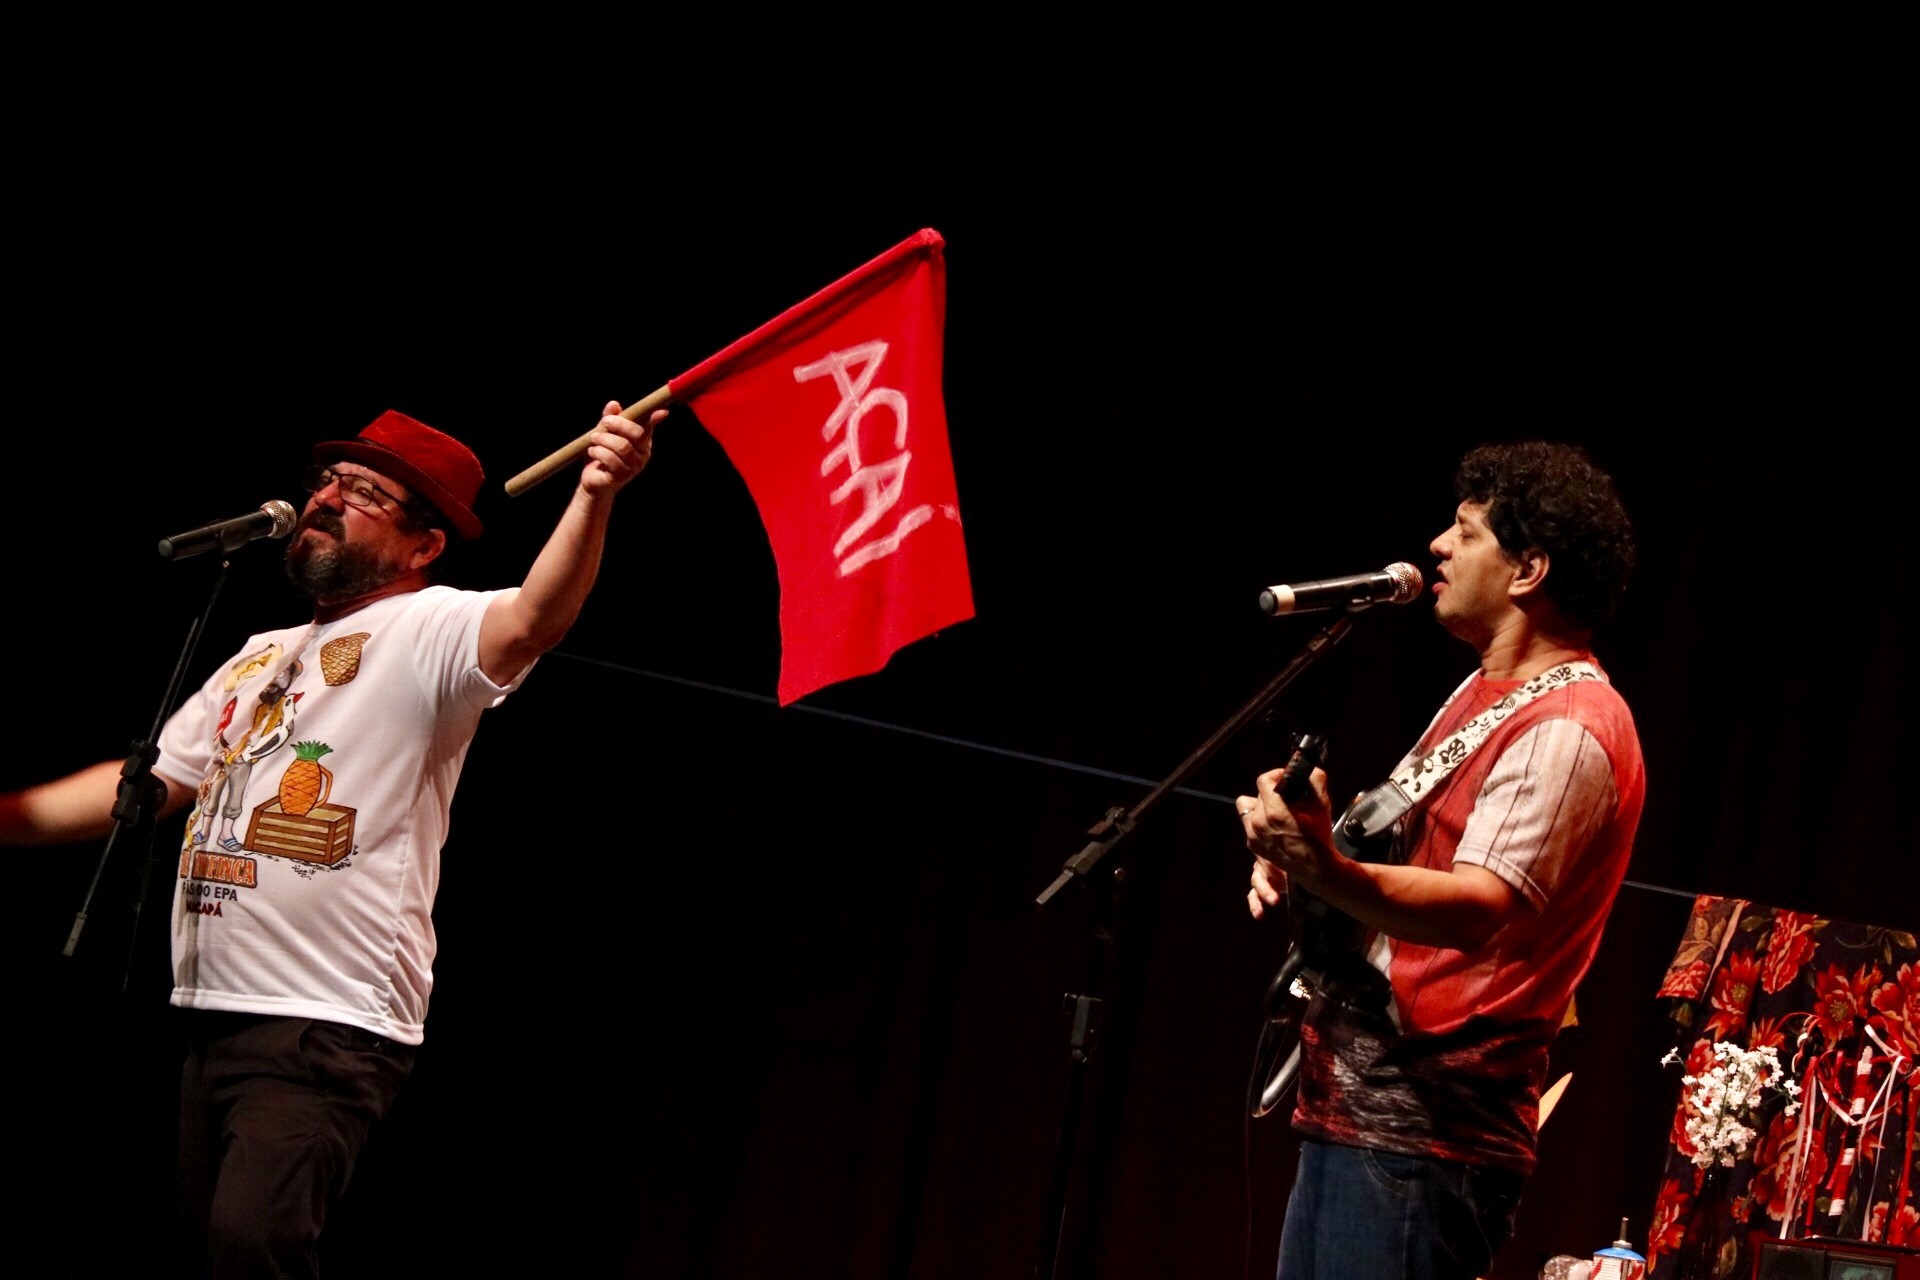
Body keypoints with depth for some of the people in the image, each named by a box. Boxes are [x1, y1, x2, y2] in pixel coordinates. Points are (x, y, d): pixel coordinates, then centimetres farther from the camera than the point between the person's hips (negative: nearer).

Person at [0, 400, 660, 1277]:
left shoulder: (426, 632, -6)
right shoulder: (261, 657, 21)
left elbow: (528, 624, -27)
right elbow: (144, 785, 26)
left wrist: (593, 497, -46)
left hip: (328, 1032, -9)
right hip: (203, 1019, 9)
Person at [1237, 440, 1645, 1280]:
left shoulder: (1566, 729, -14)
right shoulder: (1488, 693, 19)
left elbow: (1477, 910, -28)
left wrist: (1329, 872, -44)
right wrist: (1299, 853, 11)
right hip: (1350, 1104, 10)